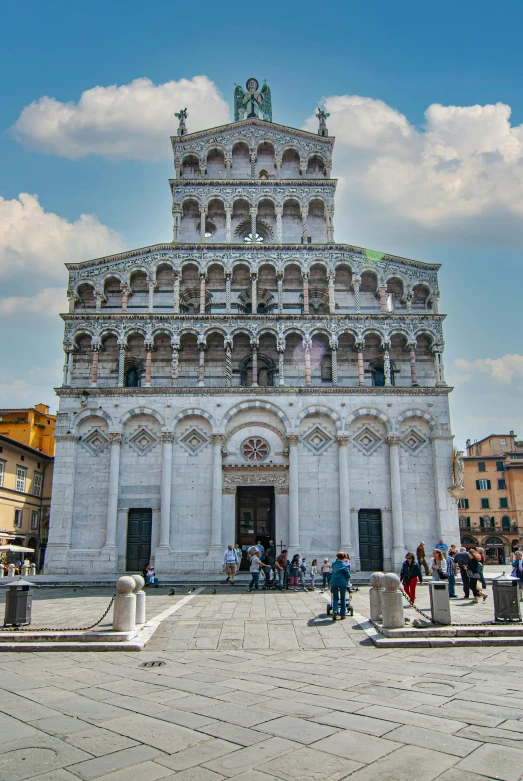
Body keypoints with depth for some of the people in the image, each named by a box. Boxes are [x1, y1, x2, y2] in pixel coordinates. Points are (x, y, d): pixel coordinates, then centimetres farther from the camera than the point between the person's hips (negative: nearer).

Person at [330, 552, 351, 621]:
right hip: (342, 583, -3)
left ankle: (335, 611, -13)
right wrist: (348, 579, 15)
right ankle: (343, 614, 13)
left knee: (335, 598, 11)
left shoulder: (333, 564, 5)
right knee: (343, 599, 12)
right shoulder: (345, 565, -7)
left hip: (334, 582, 3)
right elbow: (348, 575, -8)